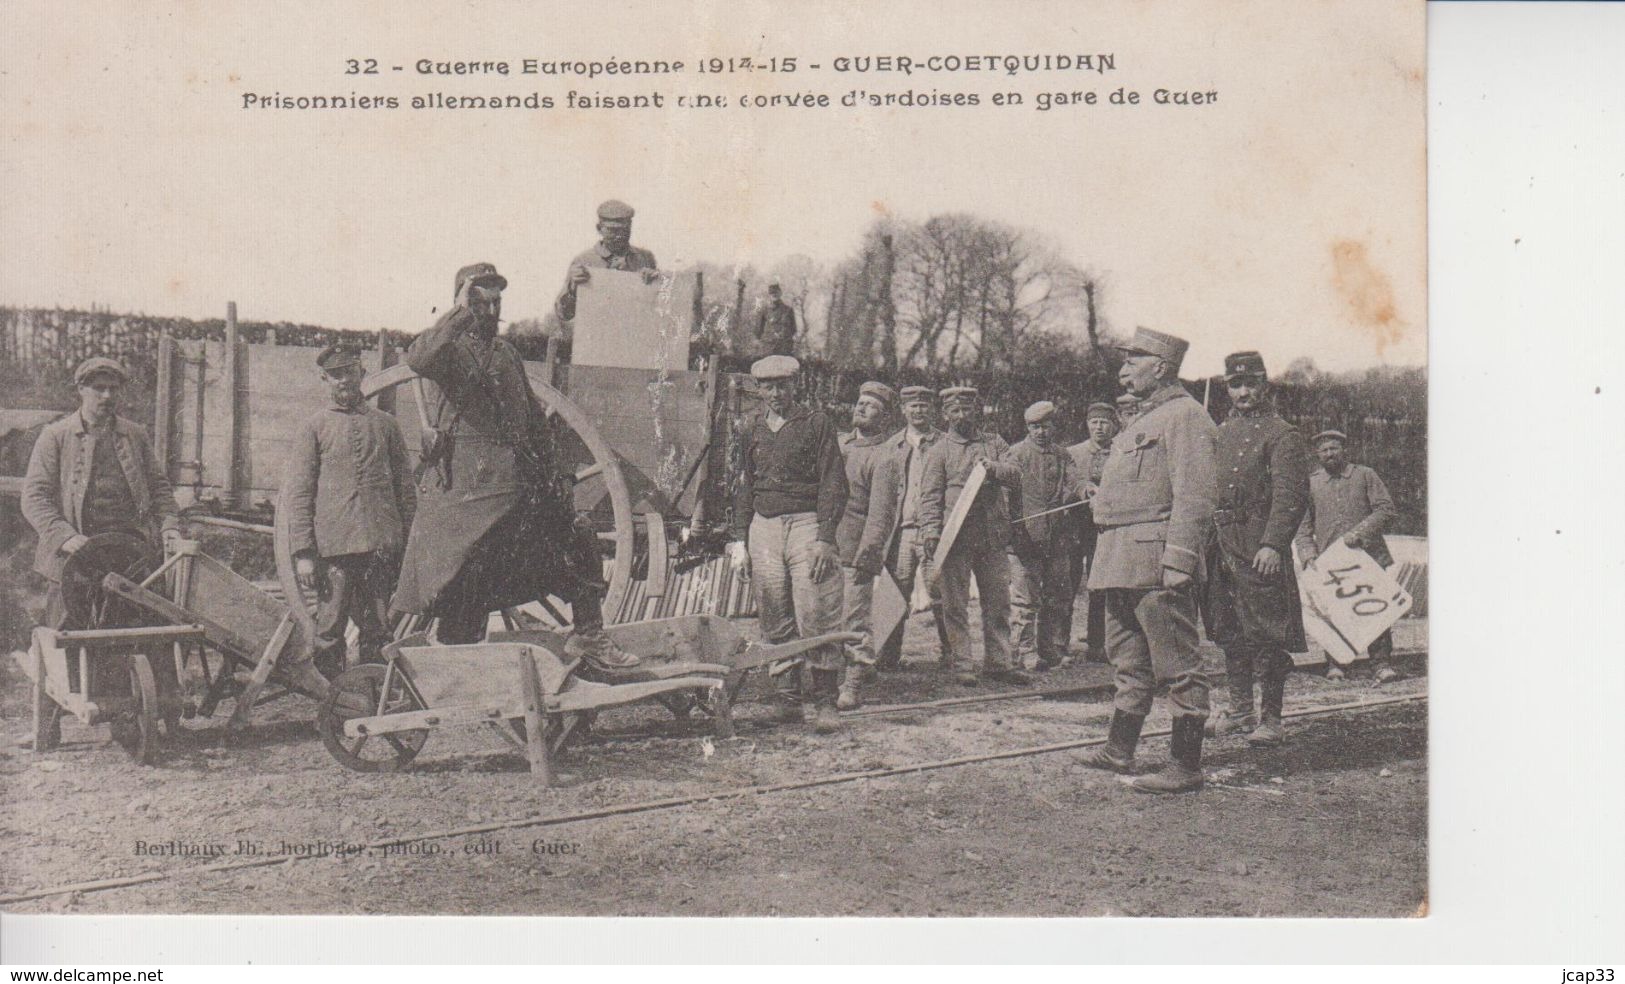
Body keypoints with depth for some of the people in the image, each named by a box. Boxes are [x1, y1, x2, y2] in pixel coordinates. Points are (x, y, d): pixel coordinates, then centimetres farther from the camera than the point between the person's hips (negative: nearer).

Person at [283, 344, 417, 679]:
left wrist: (409, 544, 8)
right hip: (333, 546, -2)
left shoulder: (385, 423, 13)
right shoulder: (313, 427, 6)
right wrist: (303, 553, -7)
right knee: (329, 632, -1)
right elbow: (298, 494, 1)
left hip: (382, 545, 2)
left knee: (377, 632, 5)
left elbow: (405, 487, 15)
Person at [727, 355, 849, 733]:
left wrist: (824, 538, -11)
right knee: (776, 624, 3)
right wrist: (739, 540, 11)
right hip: (764, 528, 5)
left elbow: (833, 484, -2)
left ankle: (823, 702, -7)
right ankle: (795, 695, 11)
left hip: (807, 524, -4)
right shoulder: (754, 430, 16)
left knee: (816, 618, -10)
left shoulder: (817, 423, 2)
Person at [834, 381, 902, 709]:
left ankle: (853, 687, 0)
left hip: (855, 551, -6)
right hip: (825, 546, 6)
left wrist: (867, 552, -17)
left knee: (855, 620, -4)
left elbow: (881, 512, -11)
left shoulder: (884, 457, -4)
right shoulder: (837, 443, 16)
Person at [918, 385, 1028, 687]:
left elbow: (1017, 476, 2)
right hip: (955, 538, -3)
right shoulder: (939, 451, 5)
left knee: (999, 603, 7)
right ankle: (961, 664, 6)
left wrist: (993, 468, -18)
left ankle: (998, 662, 15)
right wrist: (931, 532, -14)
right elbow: (930, 495, -1)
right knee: (956, 604, -1)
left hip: (993, 537, 3)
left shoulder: (995, 443, 14)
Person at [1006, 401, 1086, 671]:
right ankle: (1025, 651, -2)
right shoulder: (1016, 454, 3)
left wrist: (1085, 491, -21)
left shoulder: (1062, 455, 16)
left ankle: (1054, 651, 16)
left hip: (1059, 537, 5)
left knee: (1059, 597, 8)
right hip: (1026, 535, -5)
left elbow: (1073, 483, 2)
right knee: (1025, 597, -6)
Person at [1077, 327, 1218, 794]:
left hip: (1156, 565, -10)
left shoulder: (1185, 416, -11)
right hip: (1122, 563, 10)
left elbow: (1195, 497, -18)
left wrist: (1177, 564, -24)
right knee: (1129, 662, 17)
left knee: (1177, 667, -5)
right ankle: (1119, 750, 26)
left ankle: (1186, 766, -2)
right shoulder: (1145, 419, 21)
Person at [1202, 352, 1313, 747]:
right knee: (1229, 633, 12)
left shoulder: (1282, 435, -5)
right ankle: (1240, 710, 22)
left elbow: (1291, 496, -13)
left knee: (1266, 637, -4)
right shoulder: (1220, 433, 16)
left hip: (1259, 548, -7)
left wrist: (1273, 544, -22)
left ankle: (1271, 720, 3)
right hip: (1220, 546, 7)